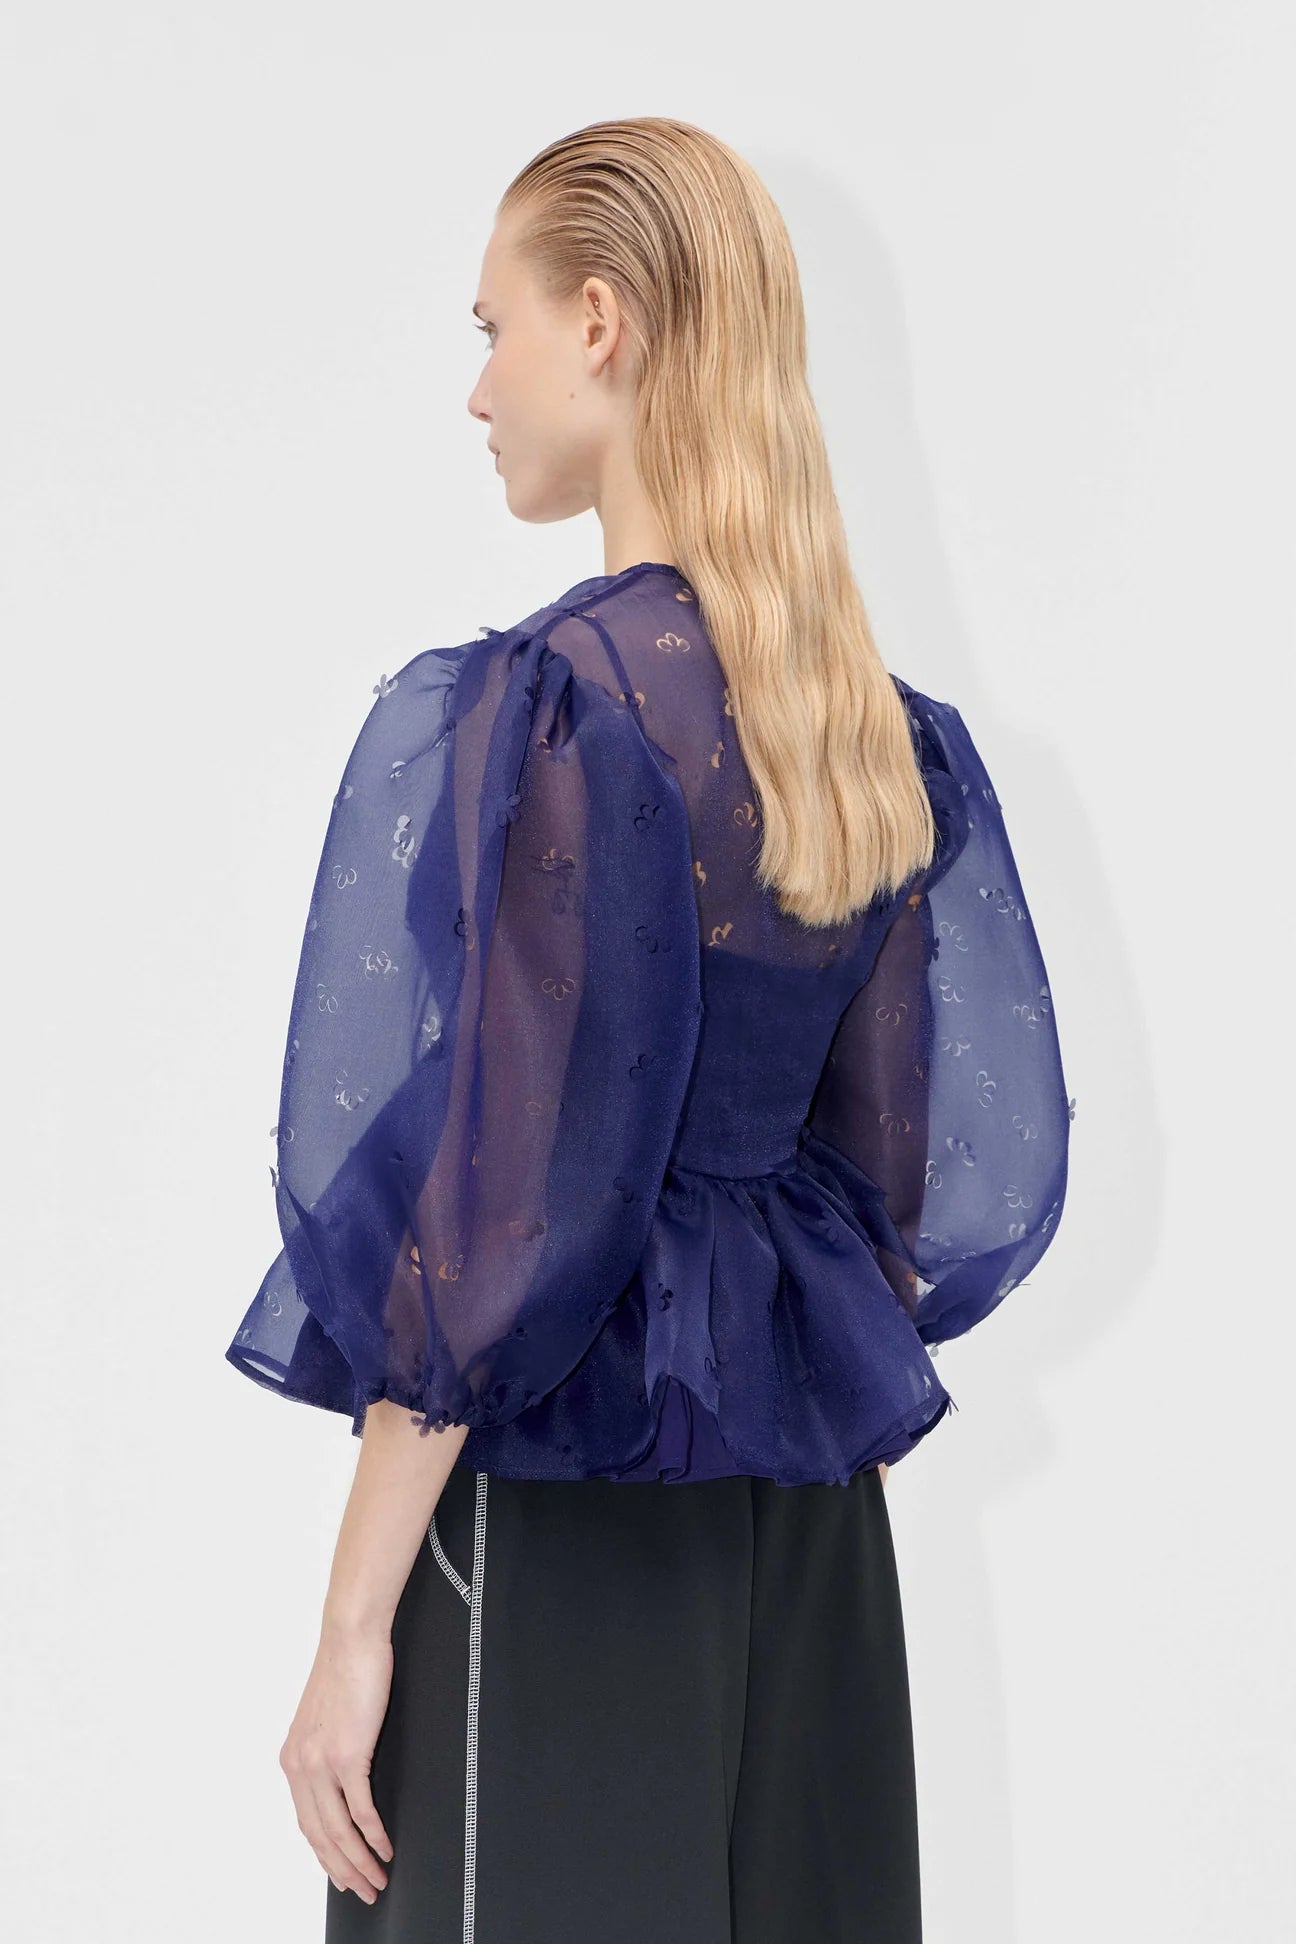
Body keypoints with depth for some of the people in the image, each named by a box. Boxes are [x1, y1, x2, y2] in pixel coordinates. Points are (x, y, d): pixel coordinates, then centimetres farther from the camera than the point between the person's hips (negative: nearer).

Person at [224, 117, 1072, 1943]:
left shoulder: (537, 705, -17)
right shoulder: (891, 728, 5)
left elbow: (486, 1206, -18)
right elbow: (935, 1159, 10)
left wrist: (355, 1623, -13)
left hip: (562, 1513, -7)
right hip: (811, 1516, 7)